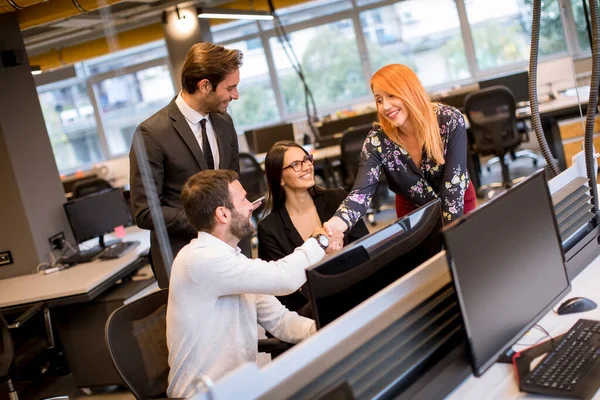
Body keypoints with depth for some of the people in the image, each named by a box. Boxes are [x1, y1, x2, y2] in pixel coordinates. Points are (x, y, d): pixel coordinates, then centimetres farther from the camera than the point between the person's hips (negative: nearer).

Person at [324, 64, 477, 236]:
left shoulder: (450, 121, -26)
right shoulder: (378, 140, -24)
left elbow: (453, 183, -25)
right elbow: (361, 193, -32)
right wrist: (336, 224, -52)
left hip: (459, 203, -1)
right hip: (413, 209, 1)